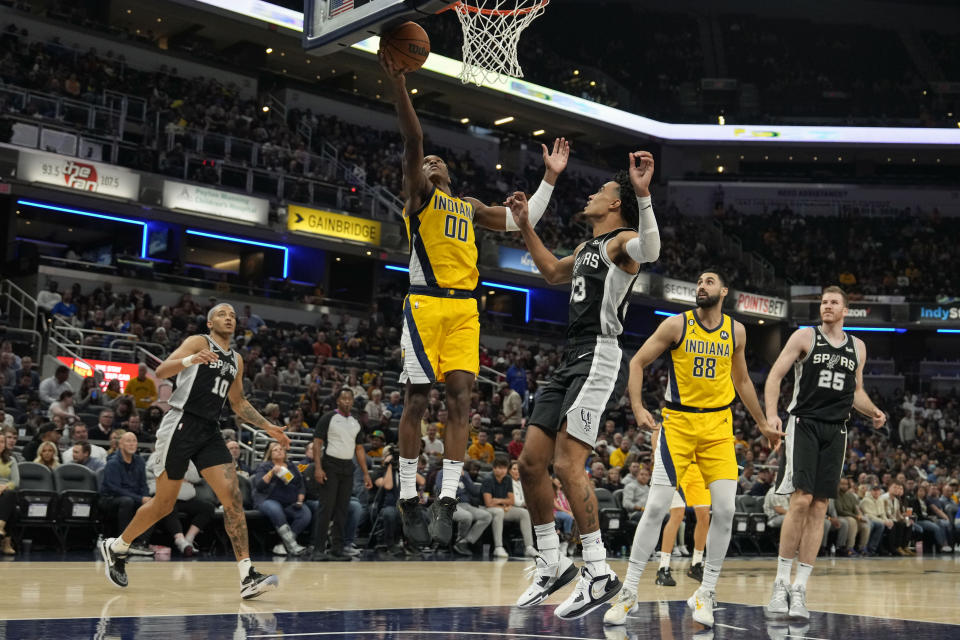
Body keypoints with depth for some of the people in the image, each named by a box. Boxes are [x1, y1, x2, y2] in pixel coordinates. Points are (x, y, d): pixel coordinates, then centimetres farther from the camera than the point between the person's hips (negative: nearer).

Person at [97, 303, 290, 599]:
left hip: (210, 432, 6)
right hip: (181, 425, -6)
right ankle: (115, 547, 27)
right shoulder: (198, 342, -2)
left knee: (233, 498, -10)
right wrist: (190, 360, -35)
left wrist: (269, 427, 19)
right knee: (164, 504, 2)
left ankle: (248, 577, -14)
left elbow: (238, 403, 28)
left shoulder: (236, 360, 18)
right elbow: (161, 371, -16)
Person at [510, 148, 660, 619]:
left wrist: (642, 193, -43)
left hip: (597, 357, -10)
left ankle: (599, 574, -10)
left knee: (567, 464, -18)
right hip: (571, 359, 10)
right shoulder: (587, 248, 23)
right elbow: (552, 272, 40)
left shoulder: (621, 240, -6)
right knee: (530, 462, 7)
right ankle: (552, 565, 16)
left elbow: (650, 251, -30)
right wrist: (525, 225, 35)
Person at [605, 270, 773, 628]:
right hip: (678, 422, -2)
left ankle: (706, 593, 9)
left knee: (725, 509, -7)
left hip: (718, 426, 3)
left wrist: (762, 424, 22)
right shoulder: (677, 325, -4)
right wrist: (638, 408, -14)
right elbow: (638, 362, -1)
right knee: (656, 507, -8)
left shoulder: (736, 331, 5)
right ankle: (629, 592, 2)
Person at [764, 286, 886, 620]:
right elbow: (775, 376, -4)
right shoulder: (805, 336, 1)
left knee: (819, 508, 2)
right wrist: (771, 414, -20)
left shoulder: (857, 347, 13)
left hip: (836, 431, 4)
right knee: (800, 500, -15)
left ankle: (800, 589, 6)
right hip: (804, 424, -4)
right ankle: (781, 584, -4)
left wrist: (873, 412, 2)